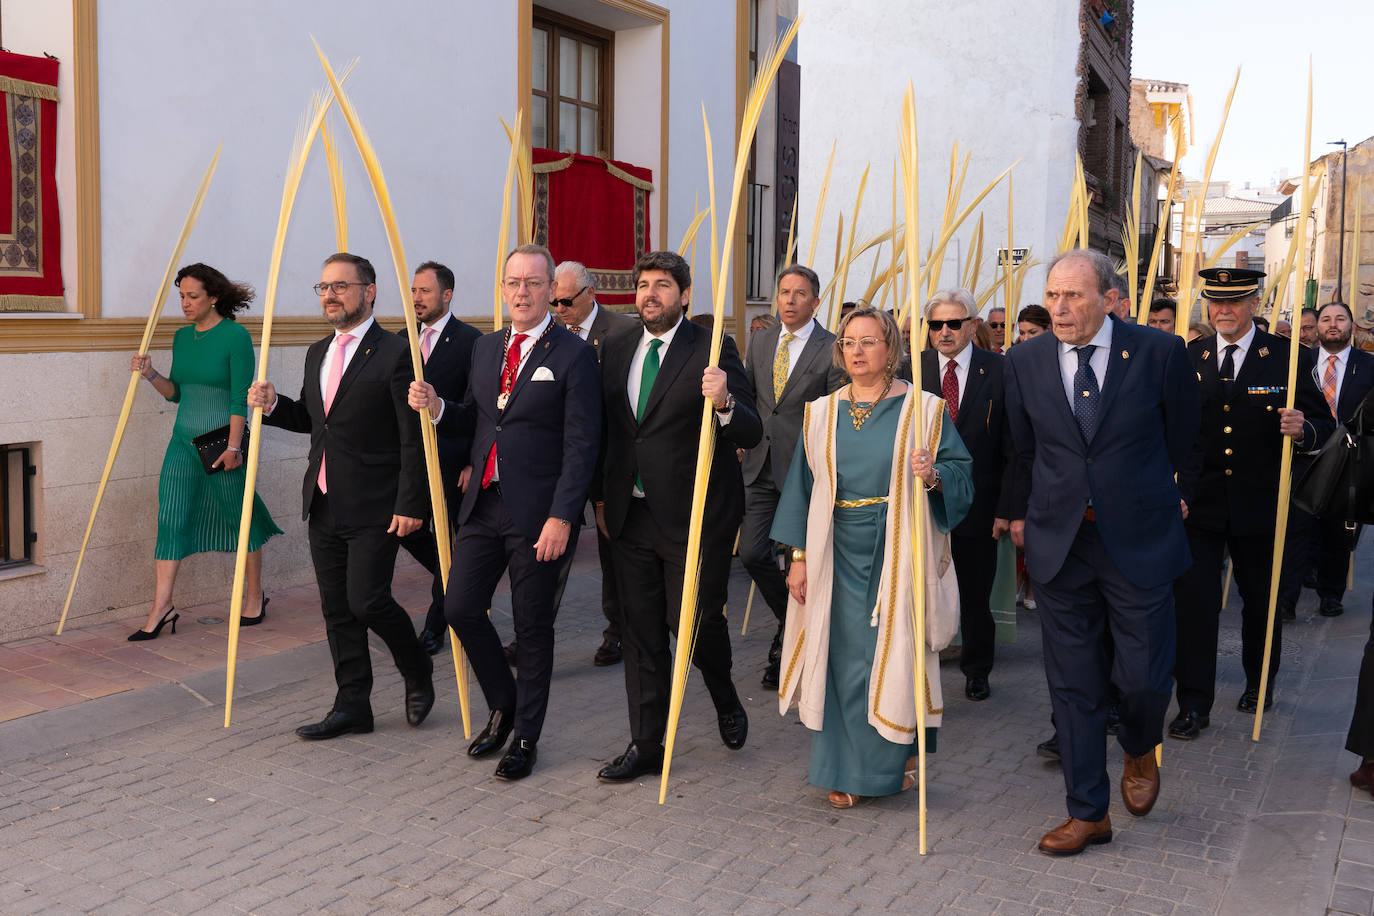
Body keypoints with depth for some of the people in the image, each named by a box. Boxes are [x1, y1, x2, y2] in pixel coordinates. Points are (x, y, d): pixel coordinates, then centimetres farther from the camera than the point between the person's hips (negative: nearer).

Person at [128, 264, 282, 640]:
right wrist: (150, 374, -3)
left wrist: (233, 446, -17)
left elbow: (240, 397, -13)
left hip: (222, 440, -6)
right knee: (171, 520, 0)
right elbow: (175, 392, 15)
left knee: (239, 517, 6)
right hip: (183, 441, 6)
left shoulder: (235, 335, -10)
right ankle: (161, 609, 4)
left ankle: (255, 597, 23)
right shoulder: (182, 336, 10)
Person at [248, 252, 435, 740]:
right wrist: (273, 405, 3)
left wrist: (410, 505, -17)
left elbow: (414, 440, -13)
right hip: (324, 505, 8)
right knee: (337, 609, 10)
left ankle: (418, 672, 18)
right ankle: (352, 706, 20)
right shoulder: (318, 353, 13)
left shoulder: (394, 355, -11)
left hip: (374, 508, -7)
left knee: (367, 601, -9)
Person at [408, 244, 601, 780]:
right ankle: (502, 706, 31)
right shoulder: (486, 347, 12)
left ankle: (525, 737, 22)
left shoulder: (573, 354, -9)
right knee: (460, 609, 7)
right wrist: (436, 408, 1)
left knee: (532, 627, 5)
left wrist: (561, 518, -18)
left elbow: (581, 444, -12)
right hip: (482, 504, 6)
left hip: (537, 511, -6)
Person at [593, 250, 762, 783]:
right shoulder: (617, 349, 8)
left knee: (694, 625, 0)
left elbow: (751, 435, -14)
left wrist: (724, 403, -34)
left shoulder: (713, 350, -9)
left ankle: (726, 702, 33)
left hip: (695, 518, -5)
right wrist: (602, 496, 14)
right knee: (640, 634, 9)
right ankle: (646, 746, 21)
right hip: (632, 517, 5)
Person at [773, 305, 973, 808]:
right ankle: (843, 770, 17)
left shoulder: (922, 409, -2)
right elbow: (803, 485, 8)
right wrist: (799, 556, 4)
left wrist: (934, 476, -24)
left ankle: (893, 758, 23)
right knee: (842, 658, 3)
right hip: (840, 555, 2)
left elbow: (963, 472, -2)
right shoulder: (822, 413, 7)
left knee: (893, 653, 2)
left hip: (898, 555, -2)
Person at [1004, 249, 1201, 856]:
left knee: (1144, 676, 2)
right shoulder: (1025, 361, 0)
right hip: (1058, 545, 2)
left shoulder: (1159, 353, -7)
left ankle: (1139, 753, 38)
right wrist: (1021, 513, 19)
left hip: (1139, 540, -2)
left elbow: (1183, 440, 7)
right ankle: (1088, 812, 22)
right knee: (1072, 684, 7)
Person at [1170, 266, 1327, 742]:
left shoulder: (1288, 358, -3)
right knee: (1192, 600, -4)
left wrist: (1303, 429, -26)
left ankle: (1260, 683, 38)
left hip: (1259, 505, 0)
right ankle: (1194, 703, 5)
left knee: (1261, 598, 15)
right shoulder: (1187, 357, 2)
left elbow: (1322, 424, -2)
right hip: (1199, 504, 0)